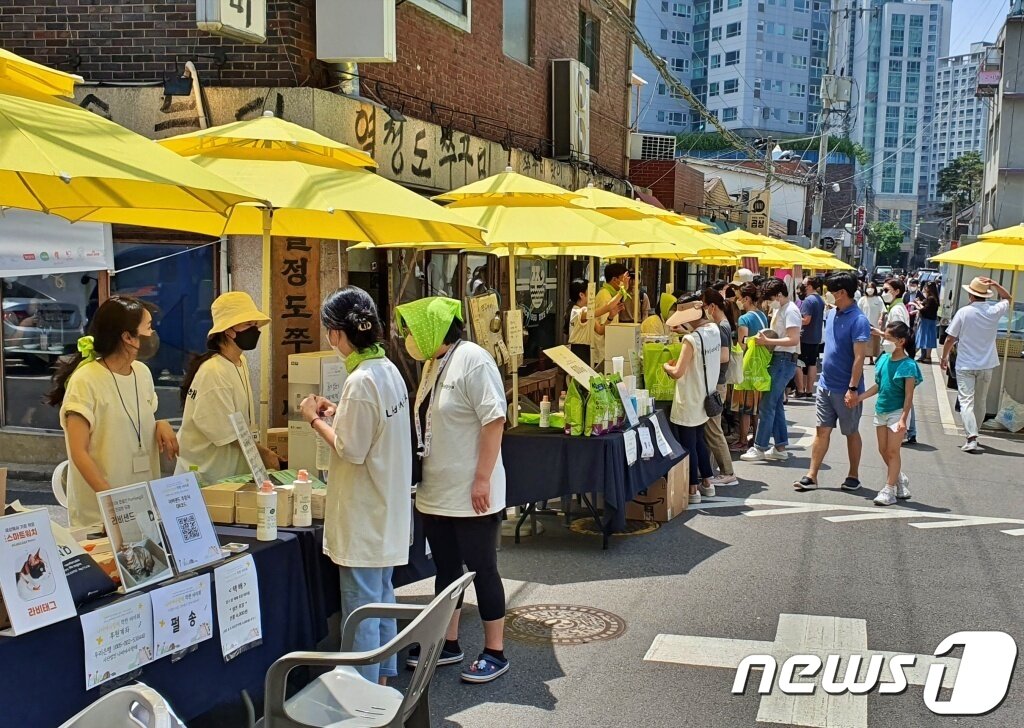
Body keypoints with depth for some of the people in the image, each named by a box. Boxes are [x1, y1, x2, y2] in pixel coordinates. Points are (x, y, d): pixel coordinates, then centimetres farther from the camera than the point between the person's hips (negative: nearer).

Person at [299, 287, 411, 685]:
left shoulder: (361, 381, -23)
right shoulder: (389, 370, 6)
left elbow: (350, 450, -21)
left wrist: (316, 420, -8)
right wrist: (336, 413, 11)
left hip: (363, 516, -10)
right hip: (386, 511, 10)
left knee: (361, 607, 0)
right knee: (382, 598, 19)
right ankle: (383, 679, 32)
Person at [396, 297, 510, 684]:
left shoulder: (472, 360, -16)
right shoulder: (433, 363, 11)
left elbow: (494, 420, -20)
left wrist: (483, 478, -22)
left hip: (470, 494, -8)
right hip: (436, 491, 8)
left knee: (481, 569, 3)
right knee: (446, 569, 16)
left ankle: (495, 652, 15)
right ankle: (448, 644, 29)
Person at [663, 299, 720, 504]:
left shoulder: (691, 339, -24)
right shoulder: (715, 330, 0)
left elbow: (677, 373, -26)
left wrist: (666, 365, -7)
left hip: (689, 401, -8)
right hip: (705, 398, 8)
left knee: (688, 445, 3)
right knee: (699, 440, 21)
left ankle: (693, 490, 9)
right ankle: (707, 483, 28)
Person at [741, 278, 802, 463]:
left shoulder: (790, 311, -15)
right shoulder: (778, 309, 14)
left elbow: (793, 339, -24)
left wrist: (767, 341, -23)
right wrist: (765, 338, 2)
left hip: (784, 361, -10)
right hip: (777, 359, 10)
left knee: (767, 405, -7)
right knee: (776, 405, 13)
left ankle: (760, 448, -2)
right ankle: (780, 448, 18)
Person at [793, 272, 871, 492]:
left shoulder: (858, 320, -18)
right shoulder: (831, 314, 6)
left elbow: (859, 358, -21)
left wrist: (853, 388, -24)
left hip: (845, 389, -6)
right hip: (826, 385, 7)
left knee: (851, 433, 10)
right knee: (822, 430, 7)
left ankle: (853, 476, 23)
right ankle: (811, 476, 9)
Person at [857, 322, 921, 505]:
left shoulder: (908, 365, -15)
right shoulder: (884, 358, 3)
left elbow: (908, 396, -16)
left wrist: (903, 419, -22)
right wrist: (861, 397, 7)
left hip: (897, 412, -7)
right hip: (881, 410, 7)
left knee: (892, 451, -3)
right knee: (883, 450, 13)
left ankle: (890, 489, 4)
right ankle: (900, 479, 32)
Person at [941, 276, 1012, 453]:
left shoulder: (964, 312, -12)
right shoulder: (994, 311, -3)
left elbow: (950, 339, -7)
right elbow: (1007, 298, 20)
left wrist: (944, 357, 8)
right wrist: (994, 284, 4)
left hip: (965, 365, -4)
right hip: (986, 365, 4)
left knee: (966, 402, -6)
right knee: (980, 402, 17)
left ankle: (972, 438, -21)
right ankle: (973, 434, 29)